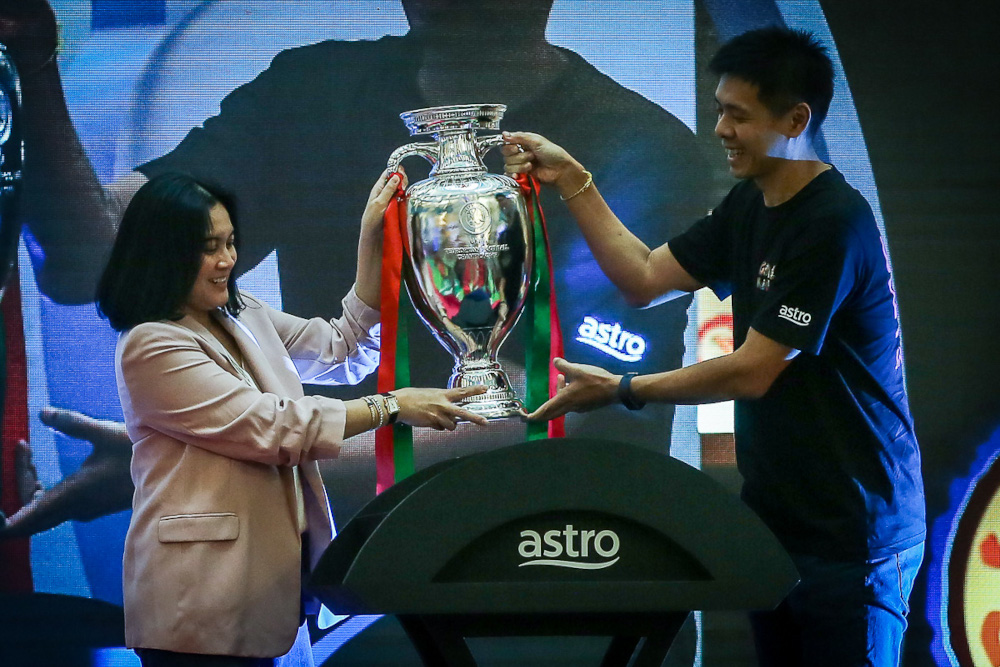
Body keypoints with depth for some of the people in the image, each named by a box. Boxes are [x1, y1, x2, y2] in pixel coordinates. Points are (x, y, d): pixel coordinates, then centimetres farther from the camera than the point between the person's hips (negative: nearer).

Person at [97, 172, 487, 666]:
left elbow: (345, 350, 19)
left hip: (265, 579, 8)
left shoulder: (246, 319, 14)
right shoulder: (151, 347, -13)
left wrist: (371, 240, 11)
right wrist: (392, 407, -14)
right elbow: (271, 427, -16)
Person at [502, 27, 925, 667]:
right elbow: (645, 278, 10)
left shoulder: (834, 225, -20)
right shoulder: (752, 205, 7)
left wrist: (622, 390, -15)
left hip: (850, 533, -8)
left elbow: (751, 372, -19)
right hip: (777, 514, 8)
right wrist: (572, 181, 4)